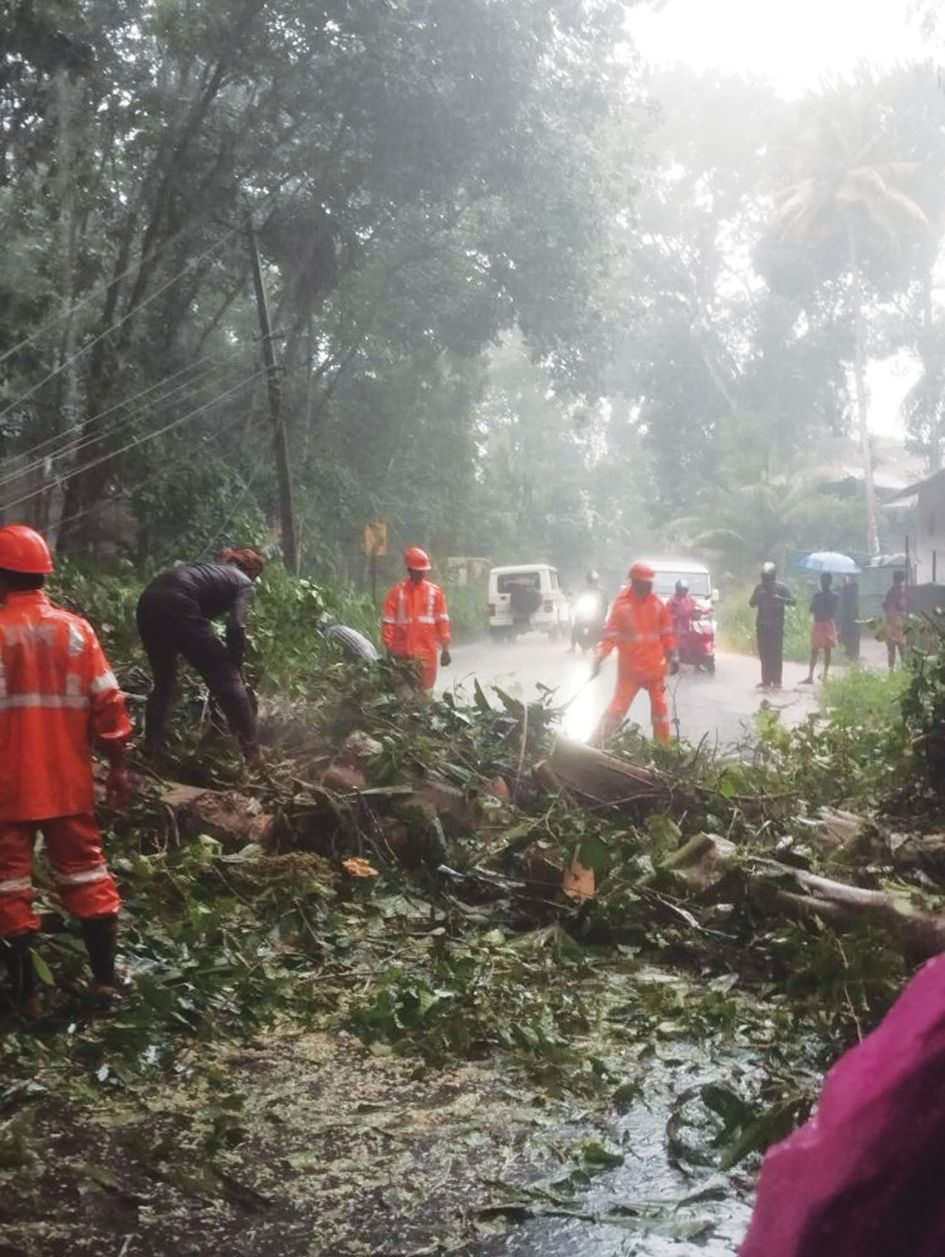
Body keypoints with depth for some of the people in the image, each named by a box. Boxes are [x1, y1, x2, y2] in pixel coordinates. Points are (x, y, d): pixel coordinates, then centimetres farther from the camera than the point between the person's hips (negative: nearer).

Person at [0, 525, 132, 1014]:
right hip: (69, 782, 4)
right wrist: (117, 765, 7)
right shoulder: (76, 628, 0)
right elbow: (107, 701, -1)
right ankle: (106, 977, 19)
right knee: (84, 872, 16)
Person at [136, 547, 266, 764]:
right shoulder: (243, 584, 17)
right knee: (226, 679, 4)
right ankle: (253, 754, 3)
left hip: (149, 600, 7)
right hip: (177, 605, -7)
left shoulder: (211, 568, 37)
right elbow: (236, 629, 0)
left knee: (163, 682, 26)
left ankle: (150, 750, 28)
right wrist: (235, 669, 11)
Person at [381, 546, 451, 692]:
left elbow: (442, 620, 6)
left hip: (427, 653, 1)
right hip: (403, 654, -1)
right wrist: (389, 649, -4)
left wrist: (445, 648, 3)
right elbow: (388, 622, 0)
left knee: (425, 692, 4)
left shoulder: (434, 591, 6)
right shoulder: (397, 591, 1)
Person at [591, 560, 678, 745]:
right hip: (629, 668, -4)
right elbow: (610, 634, -12)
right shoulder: (622, 604, -12)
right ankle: (596, 746, -6)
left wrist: (672, 656, 4)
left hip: (655, 666, 4)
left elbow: (666, 632, 9)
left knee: (660, 706, 12)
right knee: (618, 707, -7)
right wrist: (599, 657, -21)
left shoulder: (657, 604, 0)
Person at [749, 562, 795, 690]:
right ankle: (766, 681, 10)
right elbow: (751, 603, 13)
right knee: (764, 653, 4)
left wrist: (779, 598, -23)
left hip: (776, 625, -4)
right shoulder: (759, 588, 12)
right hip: (762, 624, 4)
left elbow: (791, 602, -7)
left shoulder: (781, 587, -1)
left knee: (776, 653, -7)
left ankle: (776, 681, -6)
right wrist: (759, 596, -7)